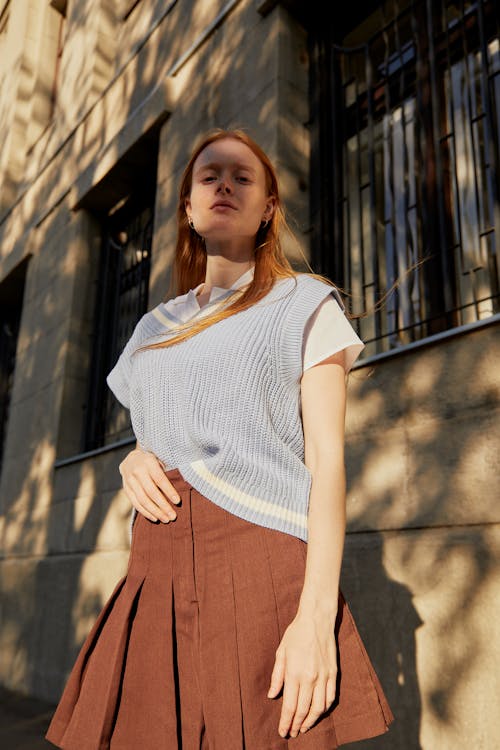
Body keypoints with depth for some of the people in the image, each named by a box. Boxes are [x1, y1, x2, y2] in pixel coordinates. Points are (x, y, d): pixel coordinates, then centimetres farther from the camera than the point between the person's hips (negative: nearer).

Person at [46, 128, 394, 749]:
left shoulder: (305, 306, 5)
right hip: (157, 578, 4)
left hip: (264, 572, -4)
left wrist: (317, 613, -16)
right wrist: (131, 460, 1)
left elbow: (327, 457, -5)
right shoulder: (155, 327, 20)